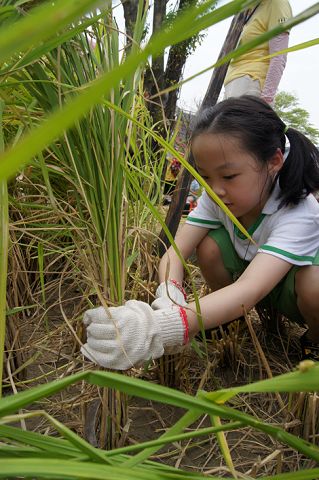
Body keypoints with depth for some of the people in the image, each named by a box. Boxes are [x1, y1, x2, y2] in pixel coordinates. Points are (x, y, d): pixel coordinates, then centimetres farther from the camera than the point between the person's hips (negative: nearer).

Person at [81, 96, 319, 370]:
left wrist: (162, 328, -64)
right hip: (249, 272, 3)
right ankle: (231, 316, 2)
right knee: (209, 245, -25)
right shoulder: (215, 196, -17)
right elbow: (176, 252, -24)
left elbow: (251, 290, -49)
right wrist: (169, 295, -48)